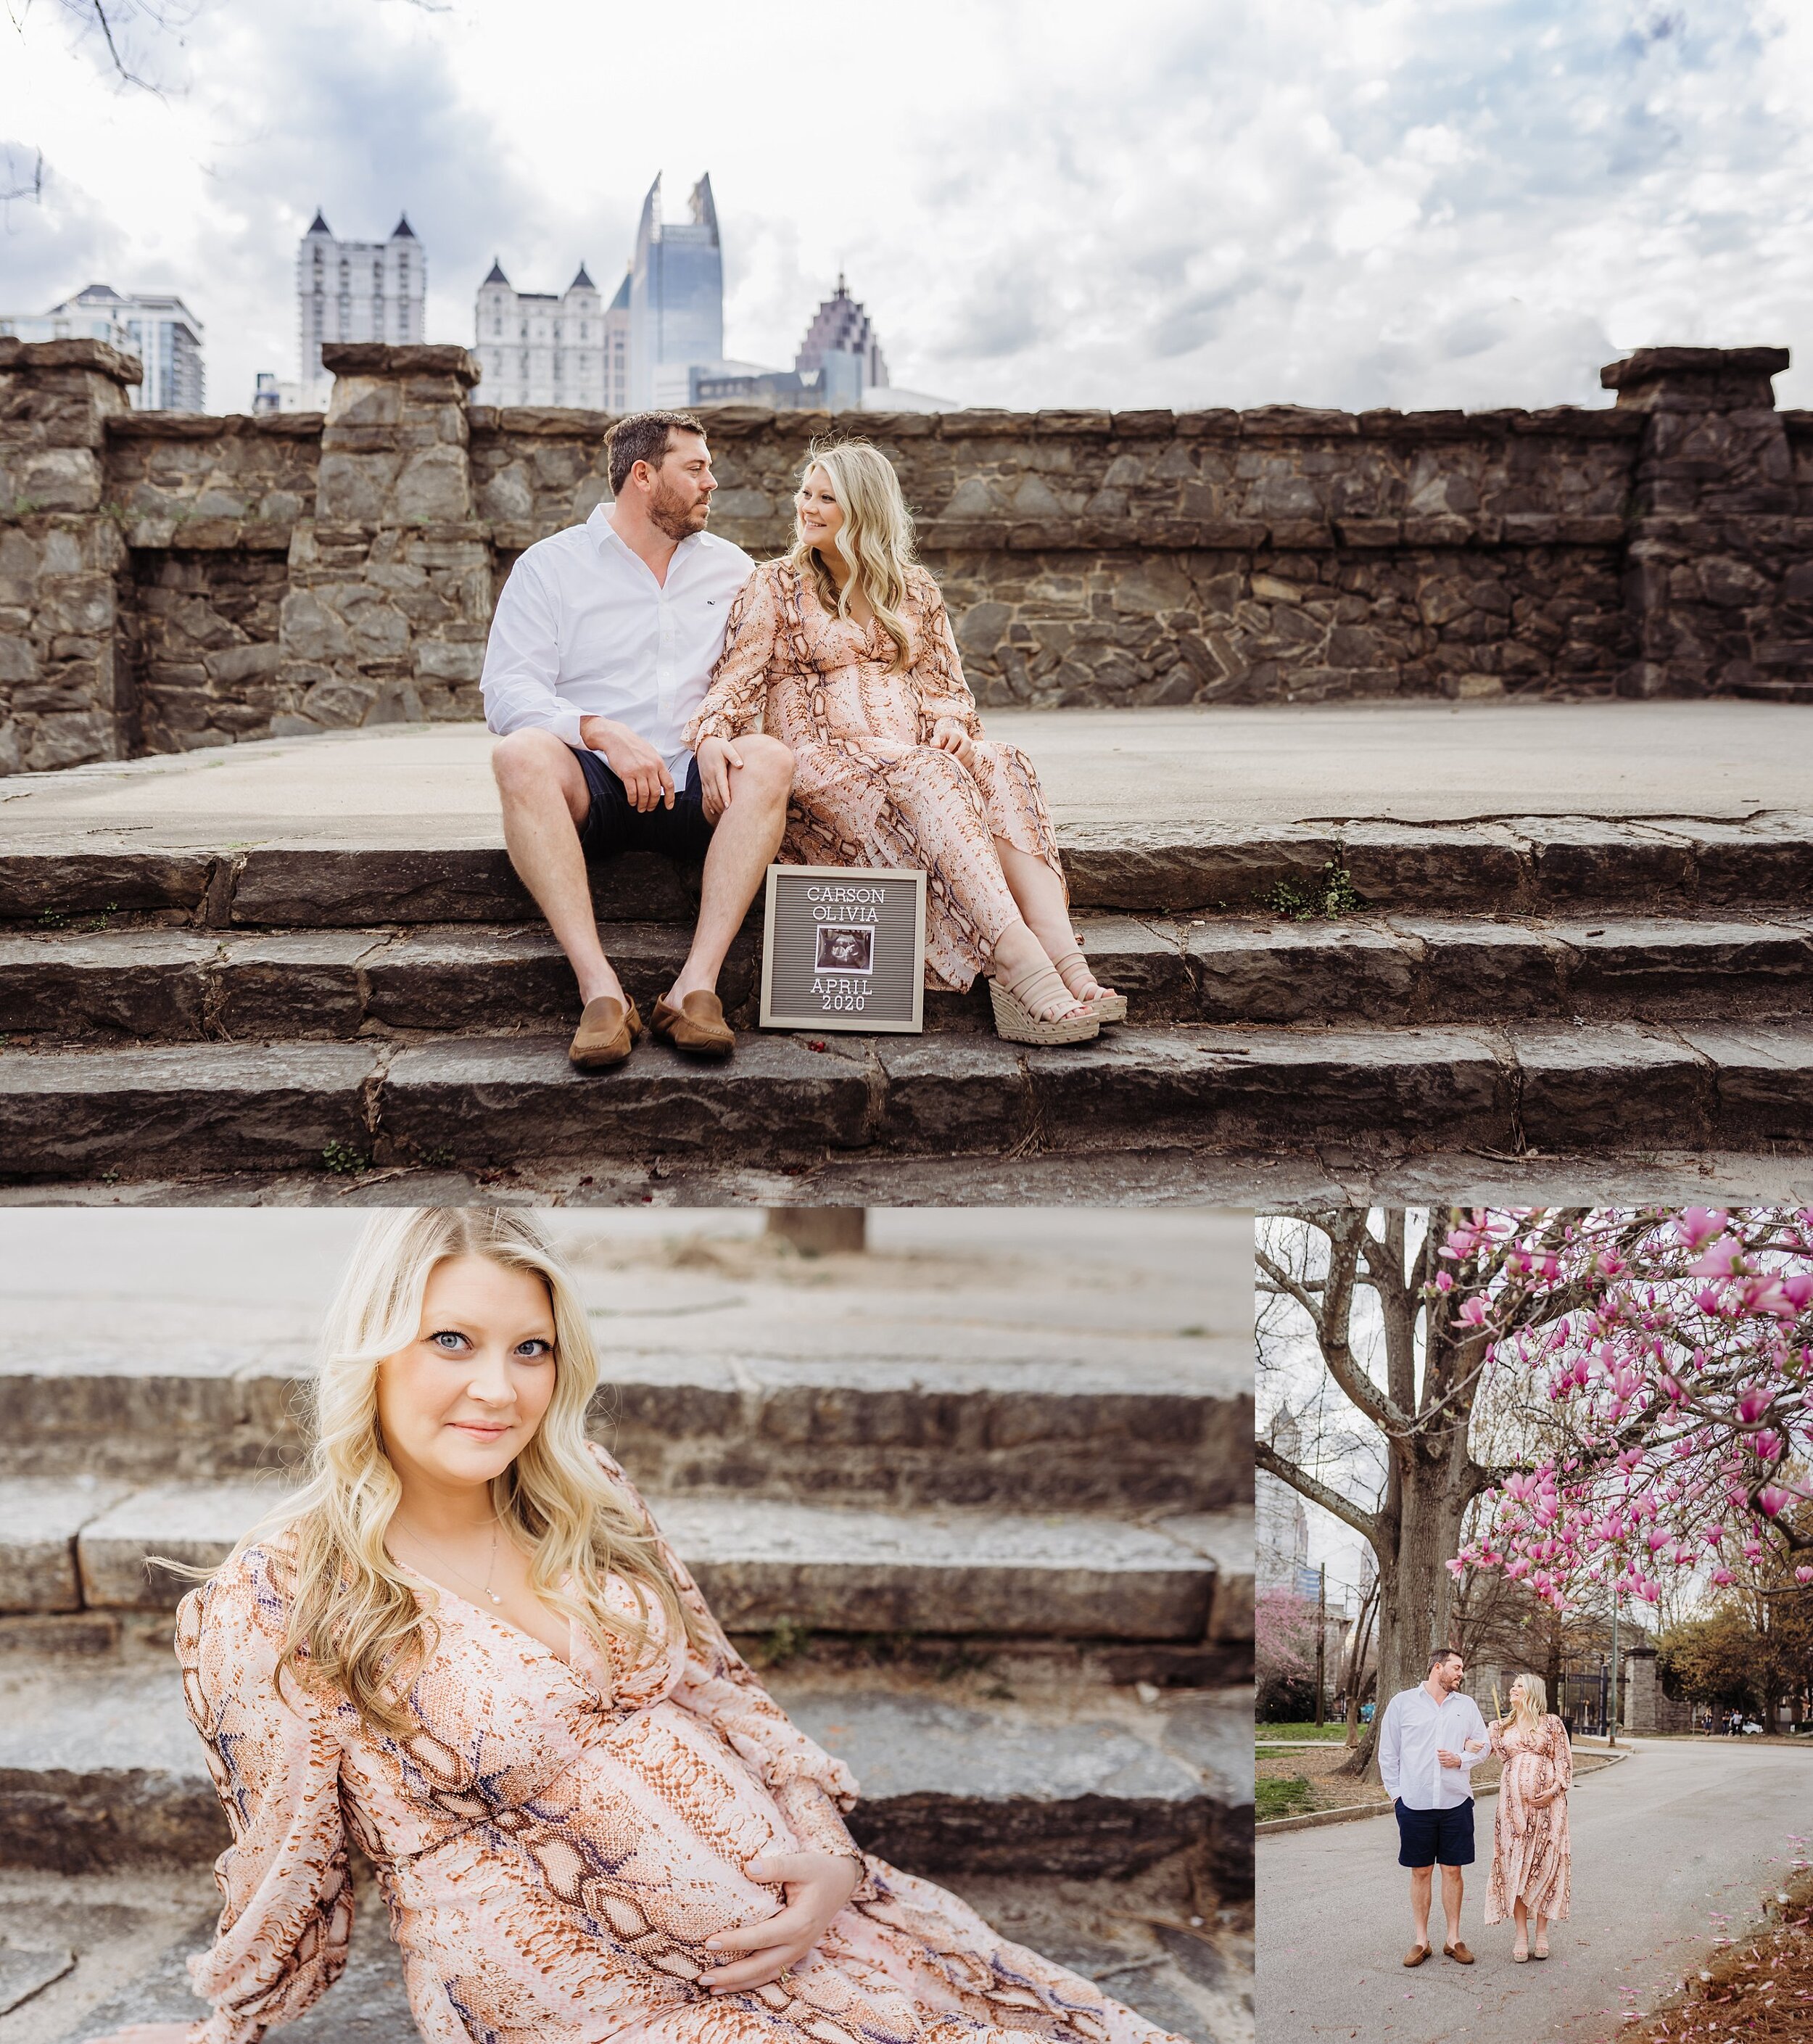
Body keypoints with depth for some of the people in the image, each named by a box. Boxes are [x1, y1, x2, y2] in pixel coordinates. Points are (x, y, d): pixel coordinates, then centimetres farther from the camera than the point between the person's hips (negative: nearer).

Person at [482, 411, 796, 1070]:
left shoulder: (733, 570, 18)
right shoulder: (550, 565, 7)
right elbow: (507, 692, -4)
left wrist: (720, 736, -11)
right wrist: (602, 731, -22)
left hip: (693, 791, 2)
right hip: (591, 787, -2)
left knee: (769, 759, -30)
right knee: (520, 755, -34)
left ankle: (697, 984, -39)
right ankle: (599, 987, -41)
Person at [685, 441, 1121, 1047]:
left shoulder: (916, 592, 22)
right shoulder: (776, 587, 13)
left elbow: (946, 685, 18)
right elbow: (738, 681, 1)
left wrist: (949, 724, -7)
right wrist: (711, 740, -21)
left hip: (919, 755, 4)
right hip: (820, 763, -3)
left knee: (1001, 766, -30)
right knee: (926, 778, -36)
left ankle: (1065, 962, -49)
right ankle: (1023, 968, -53)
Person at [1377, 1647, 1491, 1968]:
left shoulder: (1467, 1705, 9)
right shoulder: (1403, 1702, 2)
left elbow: (1483, 1745, 11)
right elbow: (1388, 1752, 5)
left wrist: (1461, 1760, -8)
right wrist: (1395, 1792, 0)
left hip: (1456, 1802, 2)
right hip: (1414, 1803, -2)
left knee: (1453, 1870, 6)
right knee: (1421, 1872, 5)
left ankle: (1453, 1939, 18)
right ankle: (1421, 1941, 14)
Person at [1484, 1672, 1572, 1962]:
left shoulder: (1551, 1724, 4)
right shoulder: (1501, 1726, 13)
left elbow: (1564, 1761, 1)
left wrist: (1553, 1791, -11)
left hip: (1547, 1802, -3)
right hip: (1513, 1802, 3)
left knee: (1545, 1862, -1)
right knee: (1514, 1864, 1)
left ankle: (1542, 1934, 7)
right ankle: (1521, 1935, 6)